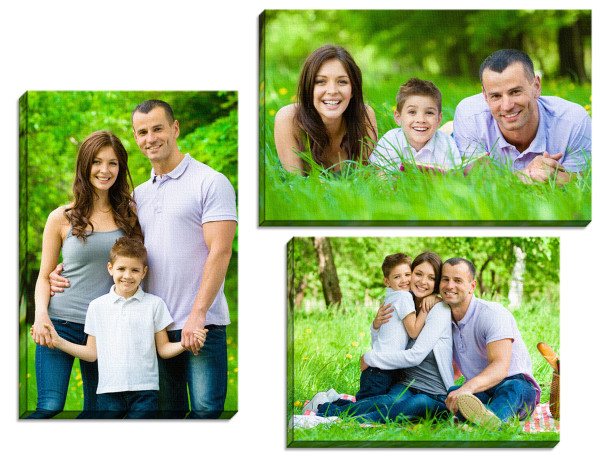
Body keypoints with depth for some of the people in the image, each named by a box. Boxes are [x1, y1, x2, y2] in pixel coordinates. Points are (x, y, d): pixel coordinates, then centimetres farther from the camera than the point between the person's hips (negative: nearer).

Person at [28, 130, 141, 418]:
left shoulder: (129, 216, 8)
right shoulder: (62, 218, 2)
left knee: (98, 410, 7)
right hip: (61, 323, -3)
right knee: (50, 406, -13)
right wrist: (41, 314, -11)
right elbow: (44, 275, 7)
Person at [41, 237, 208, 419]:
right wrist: (58, 341, 5)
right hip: (109, 390, 1)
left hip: (144, 391, -1)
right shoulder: (97, 306, 10)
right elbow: (92, 353, 13)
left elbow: (163, 349, 7)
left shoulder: (154, 304, 5)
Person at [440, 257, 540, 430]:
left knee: (512, 387, -42)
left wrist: (469, 387, -50)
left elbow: (501, 367, -31)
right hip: (478, 395, 6)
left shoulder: (493, 314, -14)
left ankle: (491, 420, -76)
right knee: (451, 392, -29)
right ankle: (484, 417, -61)